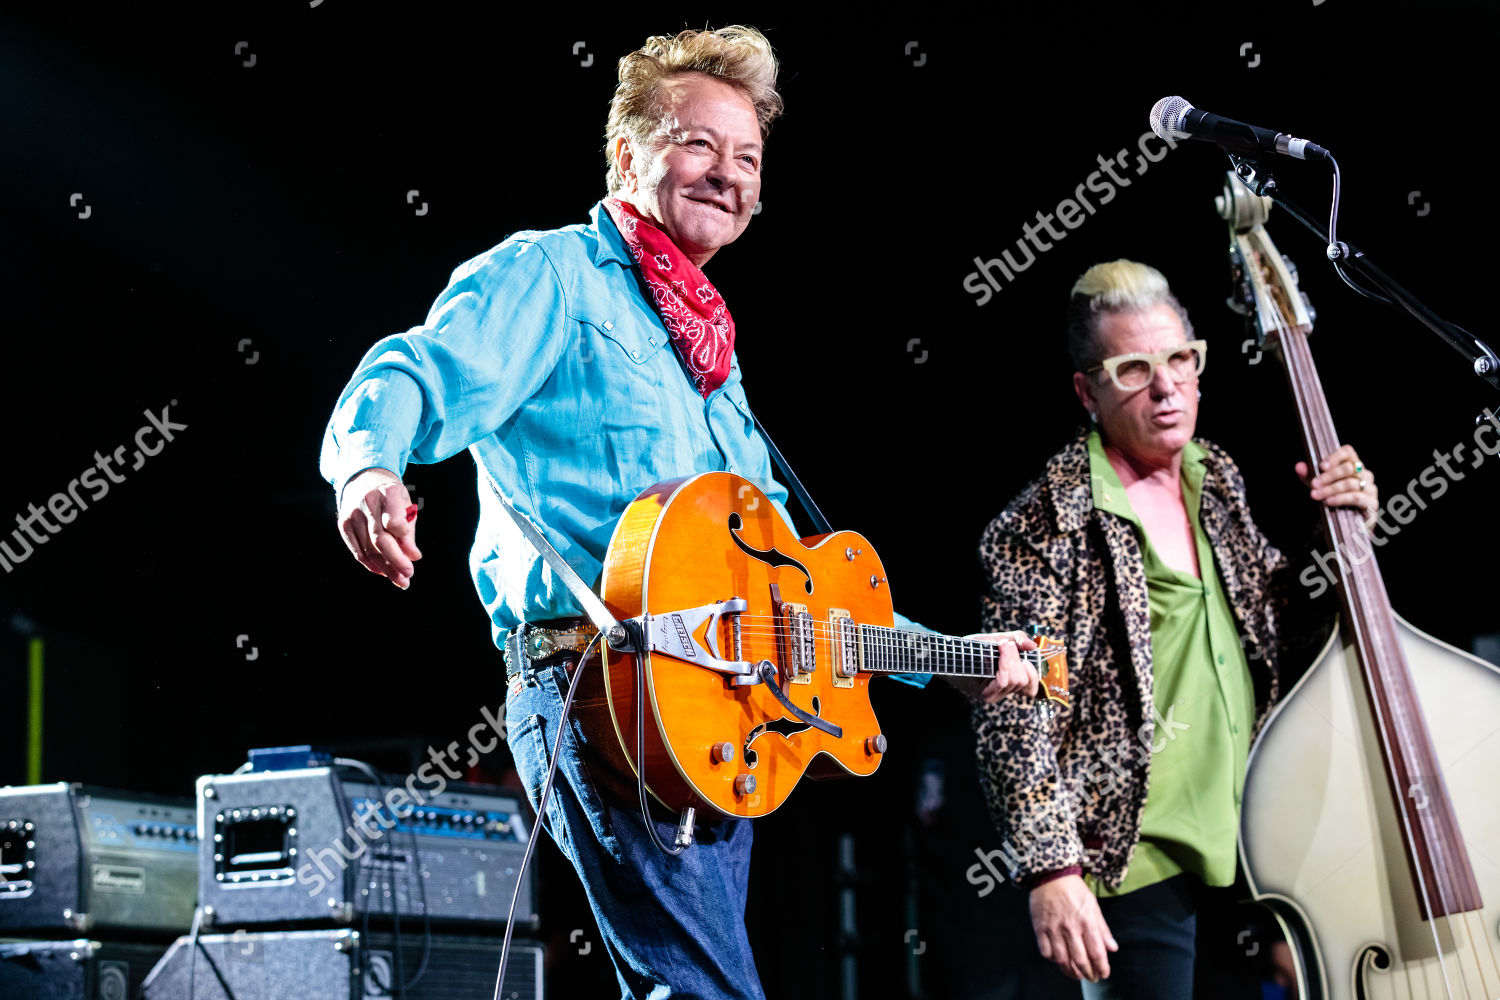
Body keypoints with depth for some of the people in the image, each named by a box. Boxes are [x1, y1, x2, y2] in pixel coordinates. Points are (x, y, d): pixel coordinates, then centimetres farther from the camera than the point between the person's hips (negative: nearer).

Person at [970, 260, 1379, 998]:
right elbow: (1012, 714, -15)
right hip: (1137, 864, -7)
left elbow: (1288, 633, 18)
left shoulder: (1218, 482, 9)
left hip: (1249, 846, 7)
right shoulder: (1046, 526, -13)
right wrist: (1051, 869, -21)